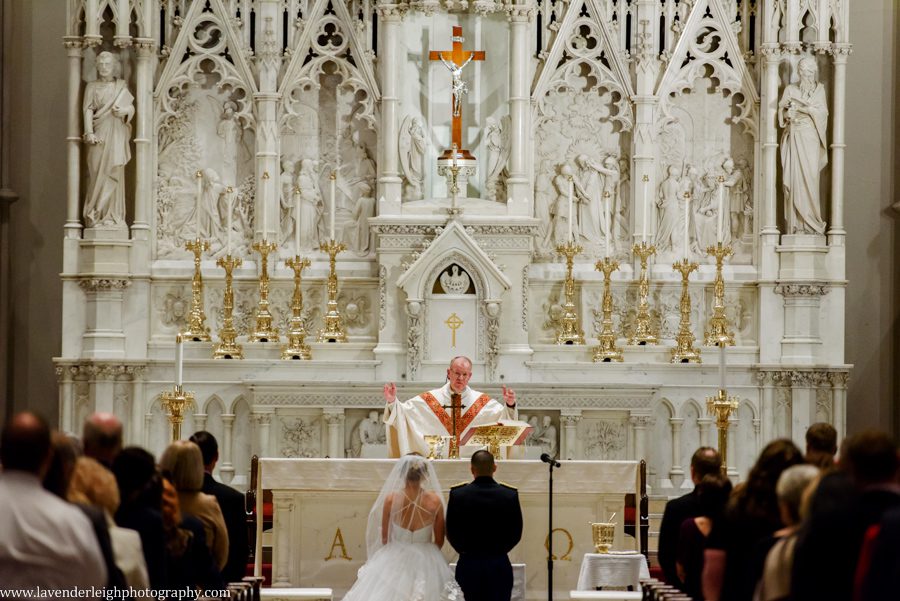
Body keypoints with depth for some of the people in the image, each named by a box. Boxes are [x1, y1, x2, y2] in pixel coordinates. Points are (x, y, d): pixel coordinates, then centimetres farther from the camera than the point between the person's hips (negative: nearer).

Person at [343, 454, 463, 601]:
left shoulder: (391, 499, -12)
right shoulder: (435, 500, -11)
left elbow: (384, 538, 2)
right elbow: (439, 541, 0)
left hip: (395, 560, 0)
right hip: (426, 562, 0)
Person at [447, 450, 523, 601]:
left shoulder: (457, 494, -8)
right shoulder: (510, 495, -6)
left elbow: (450, 533, -1)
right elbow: (516, 534, 0)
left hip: (468, 565, 0)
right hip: (499, 565, 0)